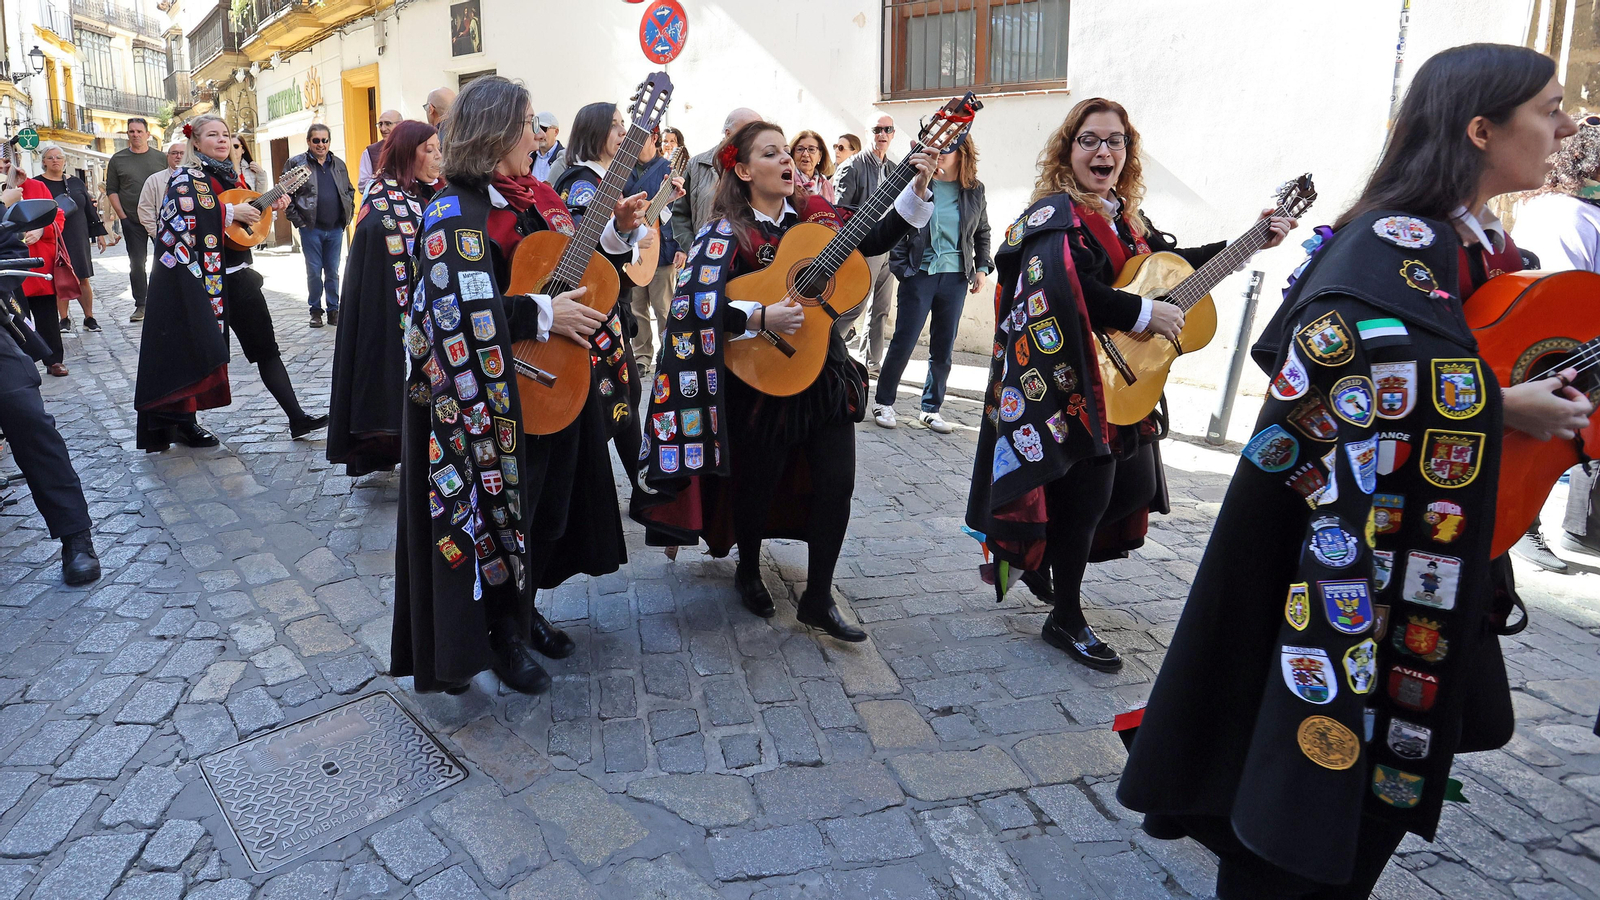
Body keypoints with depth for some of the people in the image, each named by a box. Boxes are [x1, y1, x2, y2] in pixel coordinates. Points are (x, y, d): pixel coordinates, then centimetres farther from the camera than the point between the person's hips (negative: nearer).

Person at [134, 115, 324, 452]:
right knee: (197, 349, 1)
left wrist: (272, 204, 9)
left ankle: (297, 418, 4)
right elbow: (179, 210, -25)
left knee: (265, 345, 4)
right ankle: (183, 424, 15)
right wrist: (230, 212, -22)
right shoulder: (186, 178, -7)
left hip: (236, 273, 7)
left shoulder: (230, 174, 14)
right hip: (199, 274, -7)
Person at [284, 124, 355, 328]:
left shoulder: (339, 164, 11)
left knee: (332, 271, 8)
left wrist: (348, 214, 7)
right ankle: (315, 311, 13)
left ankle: (334, 310, 16)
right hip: (311, 228, -3)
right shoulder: (296, 164, -1)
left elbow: (349, 191, 19)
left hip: (335, 228, 3)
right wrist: (296, 219, -8)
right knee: (314, 272, 2)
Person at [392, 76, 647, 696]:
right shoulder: (457, 211, -15)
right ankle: (501, 634, 27)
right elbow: (457, 306, -27)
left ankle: (523, 610, 38)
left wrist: (615, 229, 2)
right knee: (502, 512, 7)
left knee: (551, 509, 18)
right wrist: (542, 315, -26)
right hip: (500, 396, -8)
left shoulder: (540, 196, 10)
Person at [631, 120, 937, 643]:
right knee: (760, 481, 10)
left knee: (837, 482, 2)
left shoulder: (816, 214, 6)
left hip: (825, 369, 5)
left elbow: (875, 240, 12)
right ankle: (748, 572, 40)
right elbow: (695, 304, -21)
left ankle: (818, 599, 17)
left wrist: (917, 192, 2)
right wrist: (760, 317, -31)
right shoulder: (728, 233, -10)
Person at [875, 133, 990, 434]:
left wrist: (982, 267, 10)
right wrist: (900, 272, -7)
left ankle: (931, 409, 18)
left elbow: (982, 232, 19)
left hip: (956, 278, 3)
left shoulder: (974, 190, 6)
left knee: (944, 349, 7)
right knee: (903, 343, -1)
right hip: (920, 274, -3)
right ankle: (883, 402, 15)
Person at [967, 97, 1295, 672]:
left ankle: (1039, 552, 33)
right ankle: (1066, 620, 15)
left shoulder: (1125, 217, 12)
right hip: (1069, 381, -9)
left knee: (1137, 486, 14)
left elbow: (1171, 262, 24)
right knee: (1088, 491, -3)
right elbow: (1067, 290, -30)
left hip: (1123, 381, 9)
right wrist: (1146, 313, -23)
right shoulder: (1058, 215, -14)